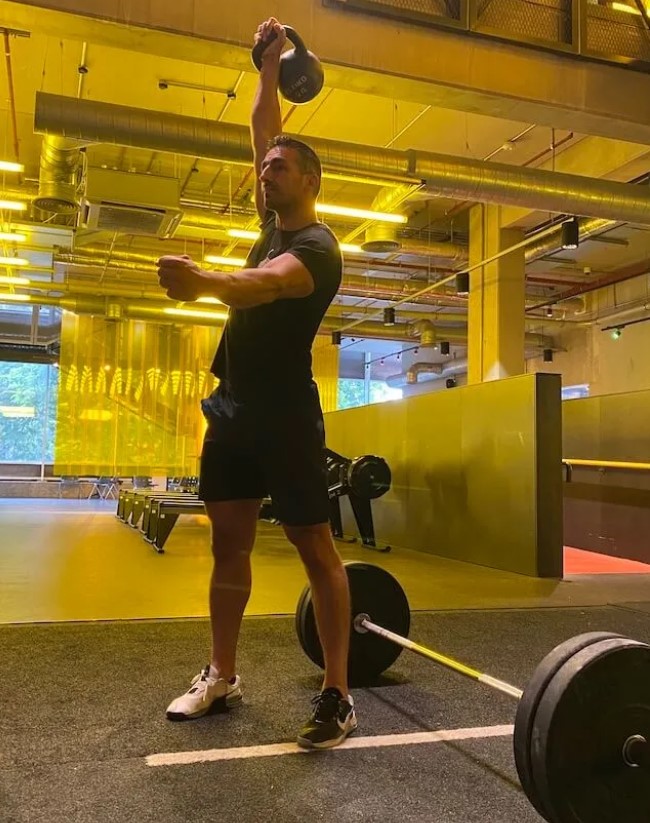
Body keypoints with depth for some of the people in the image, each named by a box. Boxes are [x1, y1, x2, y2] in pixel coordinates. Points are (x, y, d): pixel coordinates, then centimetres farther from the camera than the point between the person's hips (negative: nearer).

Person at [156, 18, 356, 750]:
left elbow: (268, 284, -34)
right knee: (229, 542, 11)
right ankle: (221, 676, 23)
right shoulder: (274, 223, 16)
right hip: (234, 405, 9)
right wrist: (270, 63, 25)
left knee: (315, 548, -4)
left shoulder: (316, 246, -10)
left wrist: (203, 283, -52)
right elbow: (261, 131, 25)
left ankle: (336, 694, 4)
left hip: (284, 411, -8)